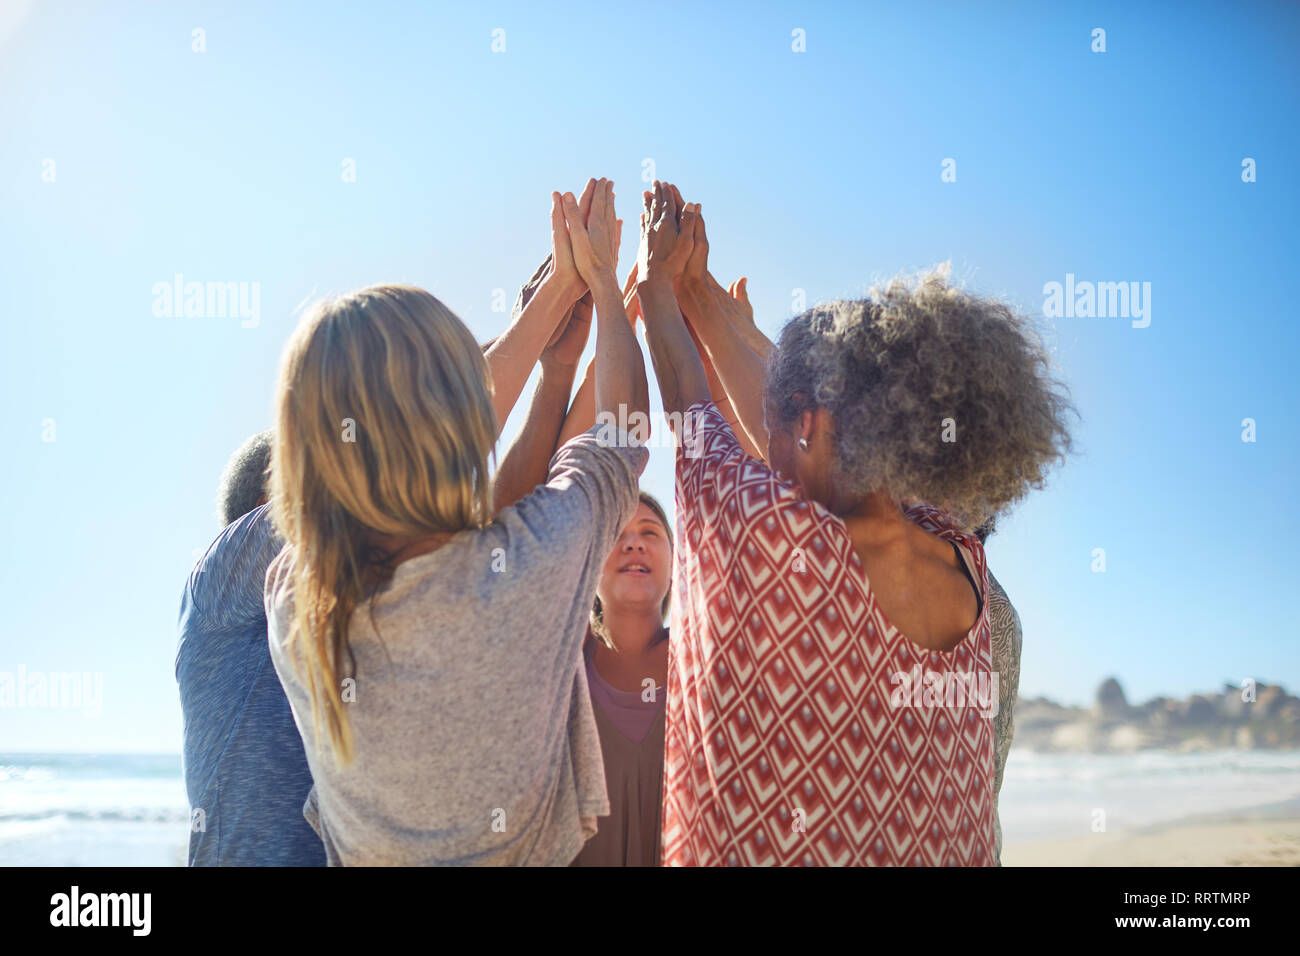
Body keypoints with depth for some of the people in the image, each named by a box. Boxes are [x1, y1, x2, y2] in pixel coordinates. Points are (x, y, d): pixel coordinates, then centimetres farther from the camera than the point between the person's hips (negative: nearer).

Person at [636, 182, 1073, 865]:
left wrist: (656, 284, 14)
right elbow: (775, 424, 7)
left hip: (763, 852, -5)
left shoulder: (769, 535, -25)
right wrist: (700, 294, 17)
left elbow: (689, 409, -3)